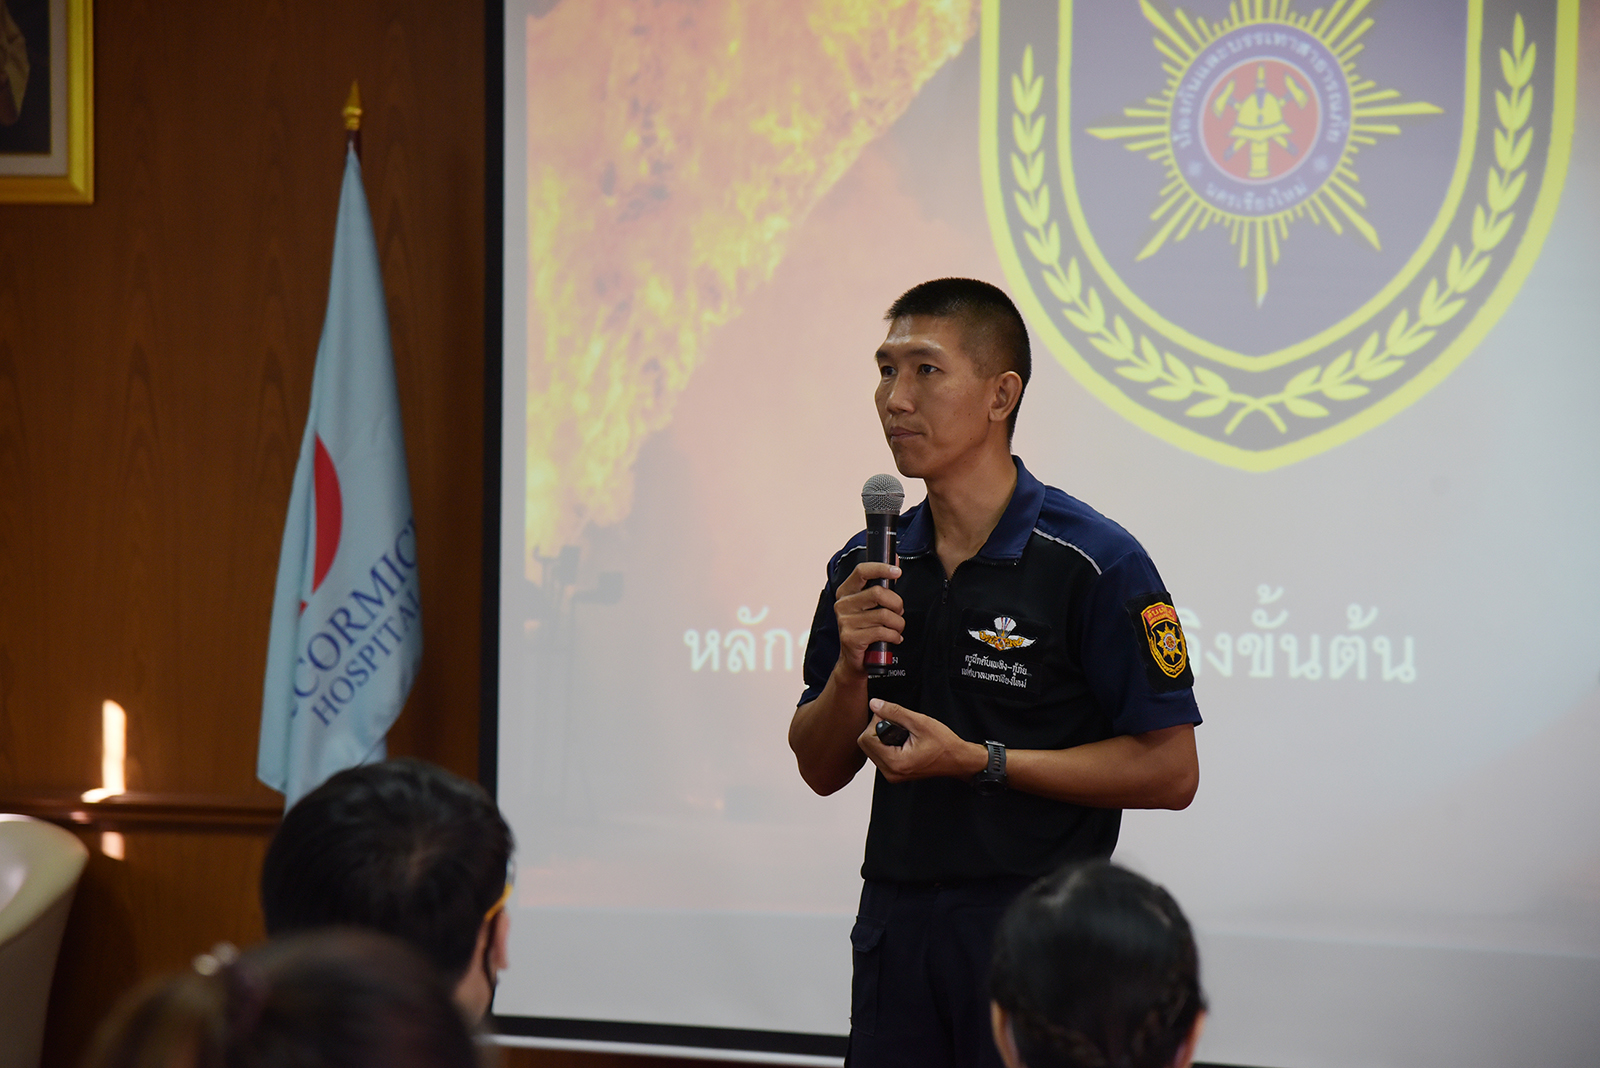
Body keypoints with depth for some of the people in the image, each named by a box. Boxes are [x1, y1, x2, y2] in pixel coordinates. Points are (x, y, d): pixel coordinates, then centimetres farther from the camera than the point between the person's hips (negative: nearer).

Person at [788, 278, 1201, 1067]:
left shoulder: (1095, 564, -10)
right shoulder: (865, 567, 8)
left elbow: (1169, 771, -12)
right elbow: (822, 770, 12)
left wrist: (980, 762, -16)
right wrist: (850, 667, -8)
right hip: (895, 924, 5)